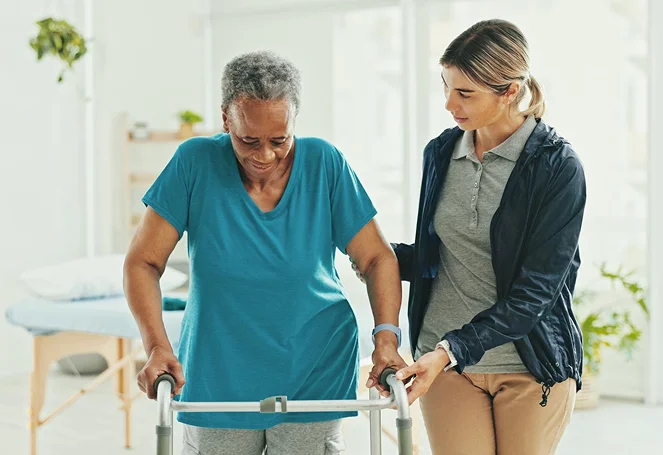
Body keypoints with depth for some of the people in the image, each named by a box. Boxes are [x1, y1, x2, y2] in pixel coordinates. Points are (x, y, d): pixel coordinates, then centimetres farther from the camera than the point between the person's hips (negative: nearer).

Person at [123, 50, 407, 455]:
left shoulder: (325, 164, -8)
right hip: (217, 380, 0)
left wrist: (387, 336, -18)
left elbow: (377, 258, -3)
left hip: (314, 380, 0)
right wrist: (158, 347, -22)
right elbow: (143, 262, -8)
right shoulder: (196, 163, -10)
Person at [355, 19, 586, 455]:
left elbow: (534, 291, -16)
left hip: (533, 367, -3)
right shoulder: (441, 152, 4)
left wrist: (451, 350, -22)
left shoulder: (558, 167, -12)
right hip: (445, 357, 3)